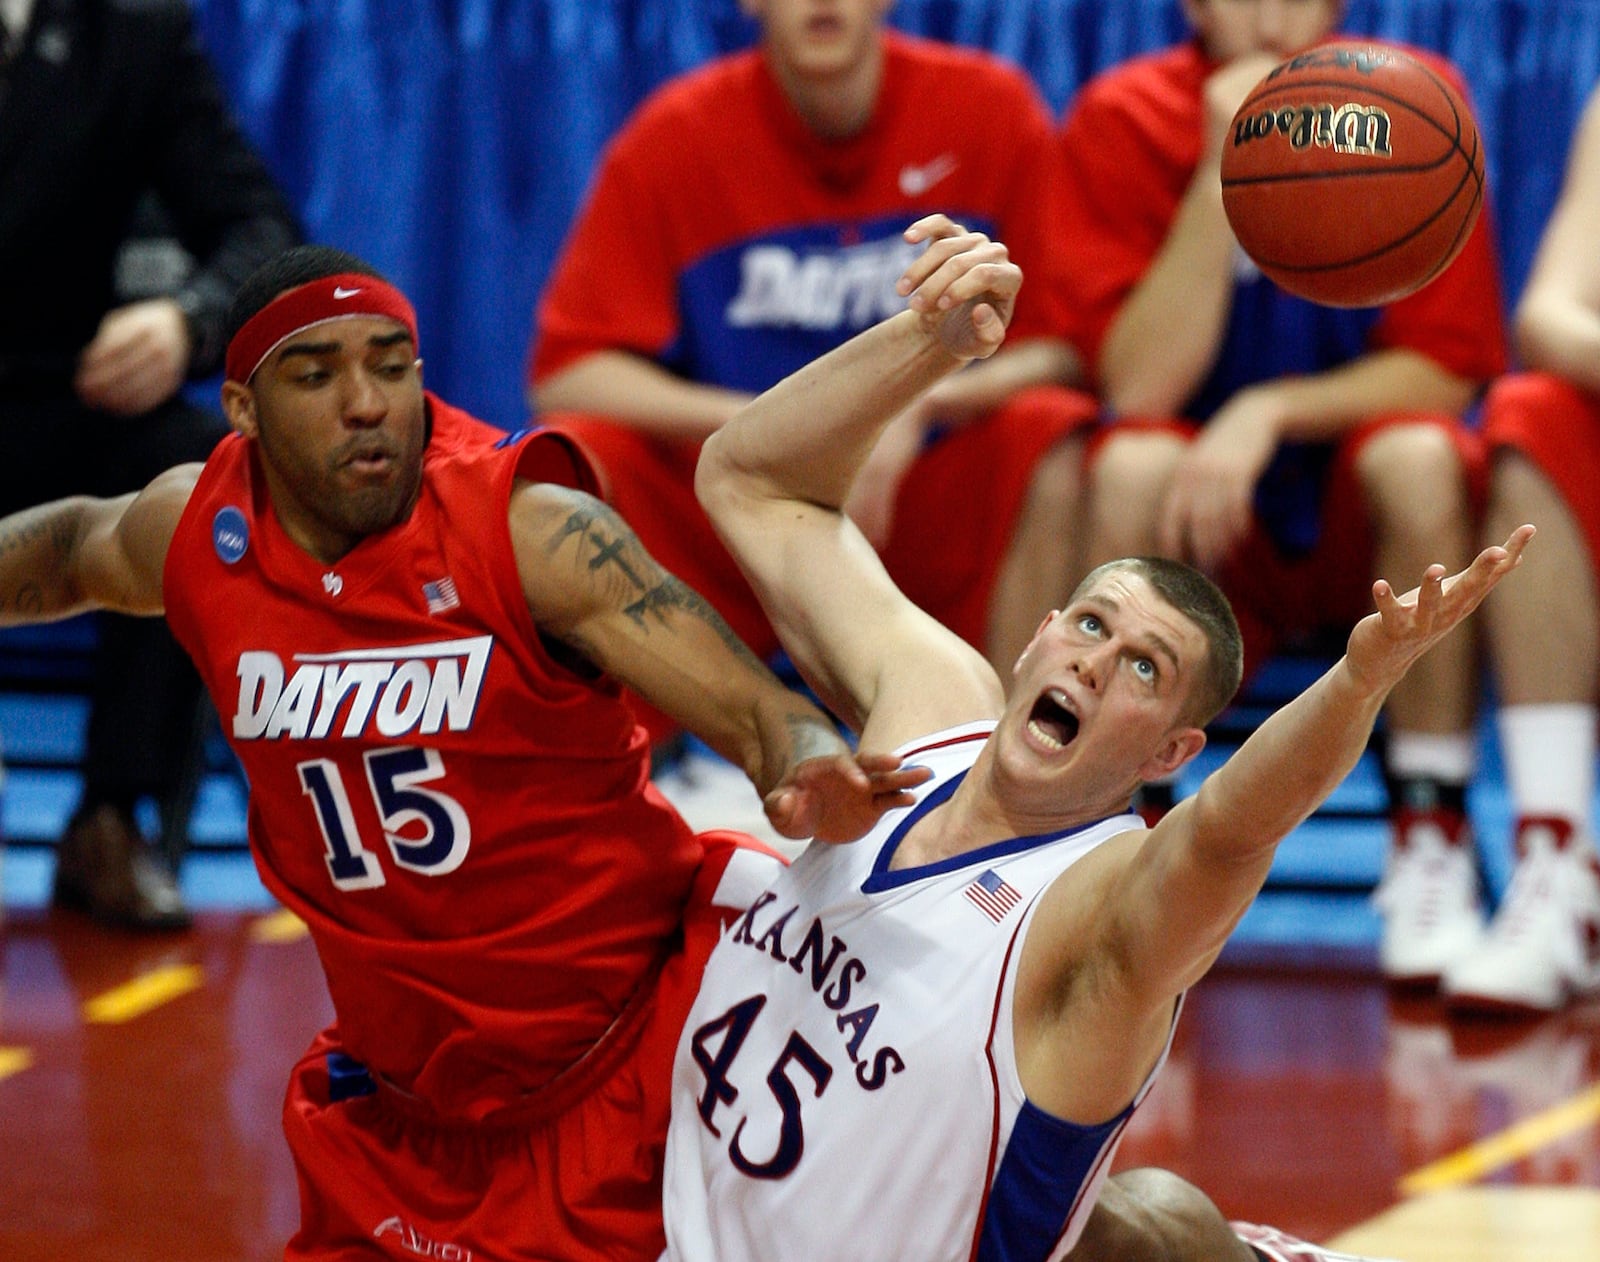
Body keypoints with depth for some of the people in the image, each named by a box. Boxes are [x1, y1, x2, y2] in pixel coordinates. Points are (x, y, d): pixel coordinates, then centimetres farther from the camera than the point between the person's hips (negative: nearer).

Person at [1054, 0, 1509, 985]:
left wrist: (1271, 410, -24)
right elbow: (1140, 386, -17)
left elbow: (1447, 371, -10)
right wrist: (1224, 174, -24)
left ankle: (1432, 844, -21)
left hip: (1369, 531, 0)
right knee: (1132, 464, -31)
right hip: (1209, 535, 0)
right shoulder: (1124, 121, -8)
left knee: (1416, 455, -32)